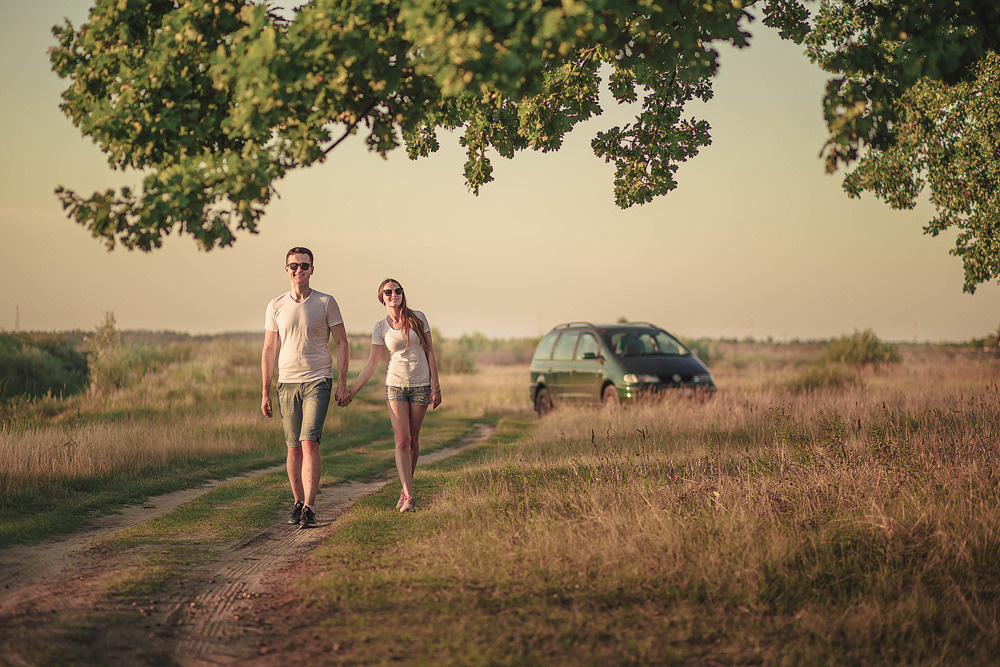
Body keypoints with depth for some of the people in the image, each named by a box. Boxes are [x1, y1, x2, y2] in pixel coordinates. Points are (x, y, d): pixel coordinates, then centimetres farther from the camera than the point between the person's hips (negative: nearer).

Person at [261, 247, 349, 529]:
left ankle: (308, 509, -16)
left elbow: (342, 344, 4)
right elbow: (269, 350, 11)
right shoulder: (276, 306, 7)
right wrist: (264, 393, 7)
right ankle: (297, 503, 18)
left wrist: (342, 383, -3)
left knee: (309, 444, -14)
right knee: (294, 448, 5)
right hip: (287, 383, 3)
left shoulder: (326, 303, 1)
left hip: (317, 381, -3)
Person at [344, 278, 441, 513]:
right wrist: (352, 391, -2)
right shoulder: (380, 328, 2)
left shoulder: (418, 318, 0)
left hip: (420, 385, 0)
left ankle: (405, 489, 19)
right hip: (395, 385, 0)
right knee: (401, 441, -11)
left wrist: (435, 387, -3)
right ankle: (408, 496, -16)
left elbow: (430, 353, 2)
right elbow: (371, 365, 5)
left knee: (413, 441, 5)